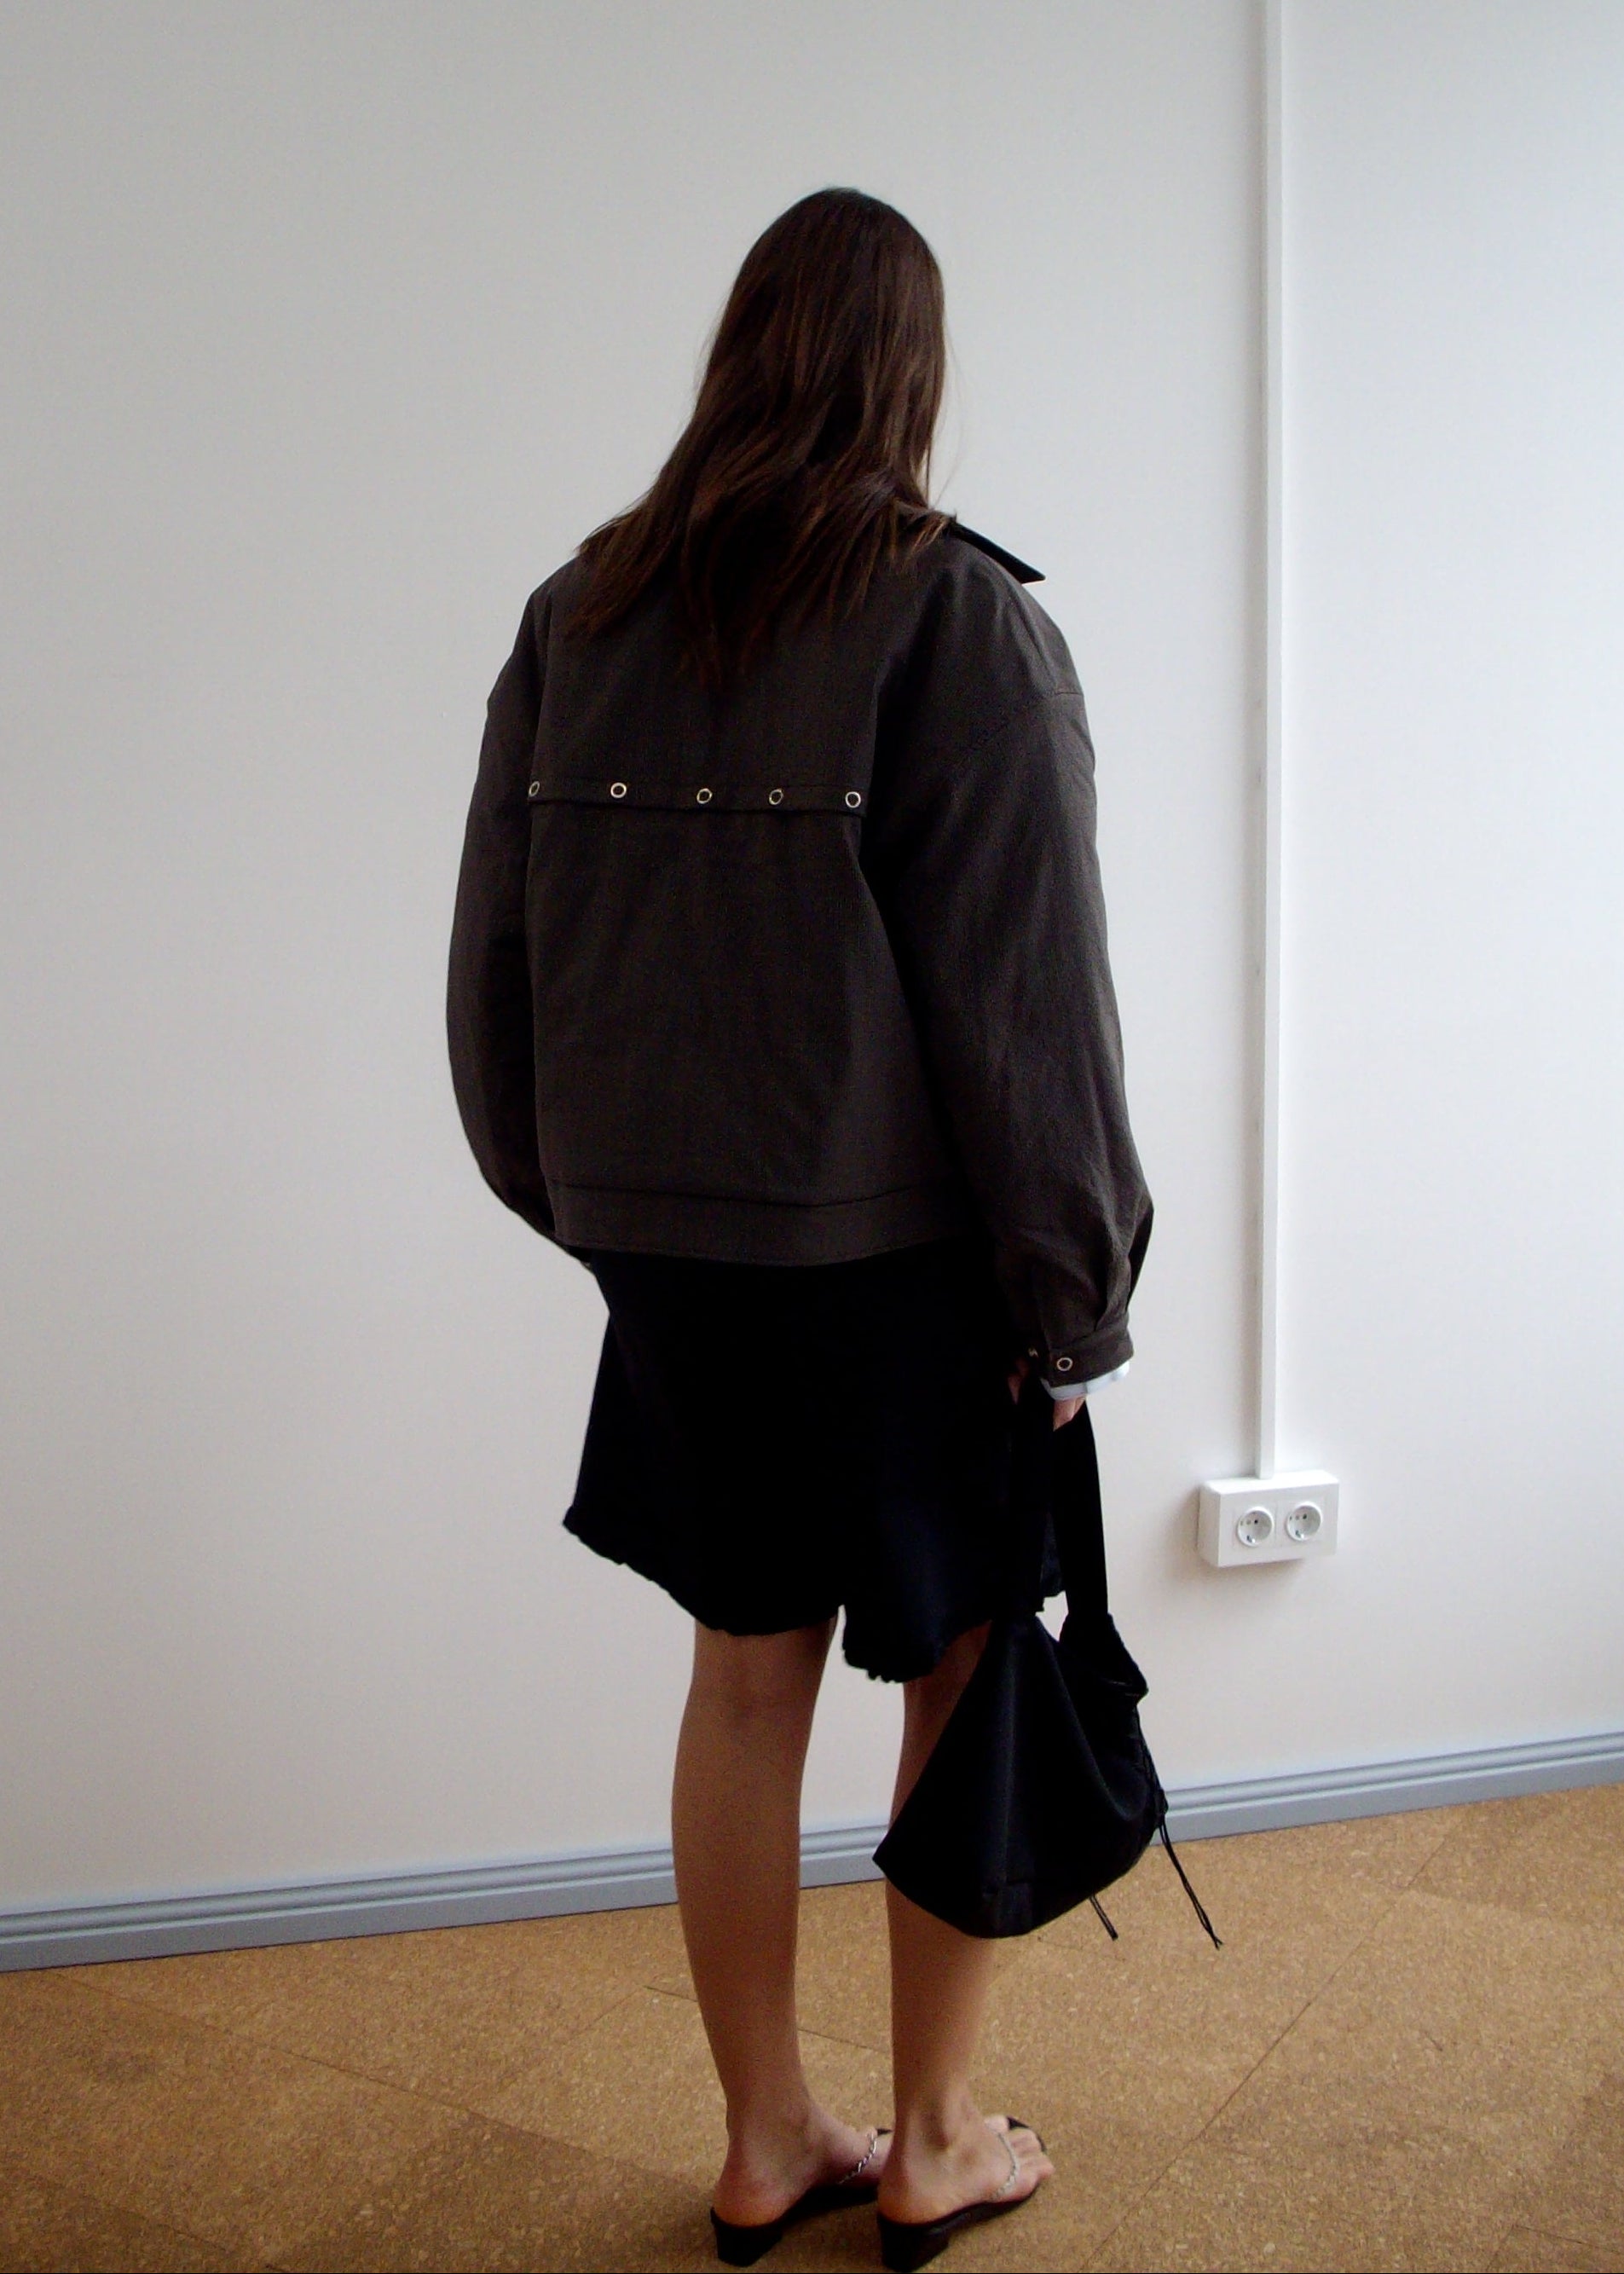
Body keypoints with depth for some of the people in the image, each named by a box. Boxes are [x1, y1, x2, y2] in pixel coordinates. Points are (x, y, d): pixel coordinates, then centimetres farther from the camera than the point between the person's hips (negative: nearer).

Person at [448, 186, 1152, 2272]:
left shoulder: (577, 615, 3)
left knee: (747, 1678, 15)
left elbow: (494, 962, 7)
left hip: (667, 1248, 5)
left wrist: (591, 1201, 18)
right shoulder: (962, 620, -11)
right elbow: (1025, 999, -13)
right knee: (966, 1684, 13)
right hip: (901, 1257, -4)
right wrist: (1070, 1297, -4)